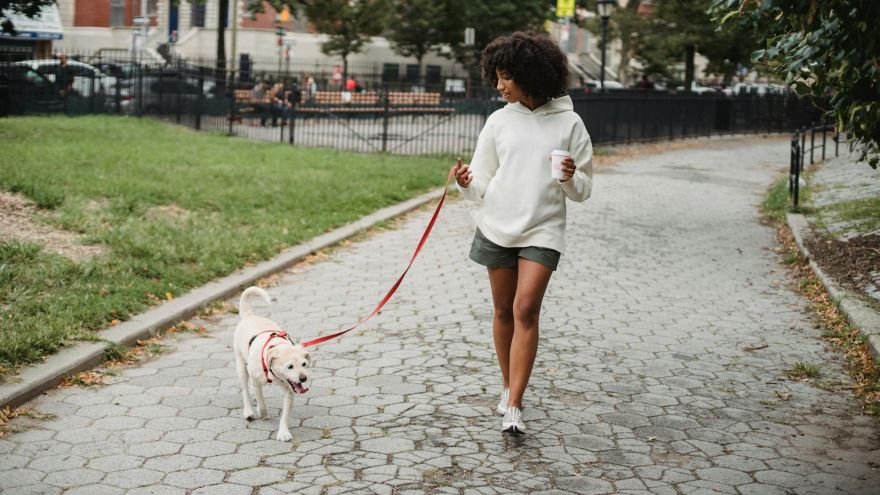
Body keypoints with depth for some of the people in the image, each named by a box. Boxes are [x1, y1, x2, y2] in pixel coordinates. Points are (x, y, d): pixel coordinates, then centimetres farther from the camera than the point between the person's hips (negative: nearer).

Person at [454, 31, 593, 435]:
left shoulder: (569, 123, -2)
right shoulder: (499, 121, 4)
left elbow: (582, 191, 1)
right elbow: (482, 184, 6)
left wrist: (570, 179, -21)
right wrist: (467, 184, -16)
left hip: (542, 230, -3)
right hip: (497, 228, 3)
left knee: (526, 310, -13)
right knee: (504, 311, 11)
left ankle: (513, 407, -12)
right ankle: (508, 388, 29)